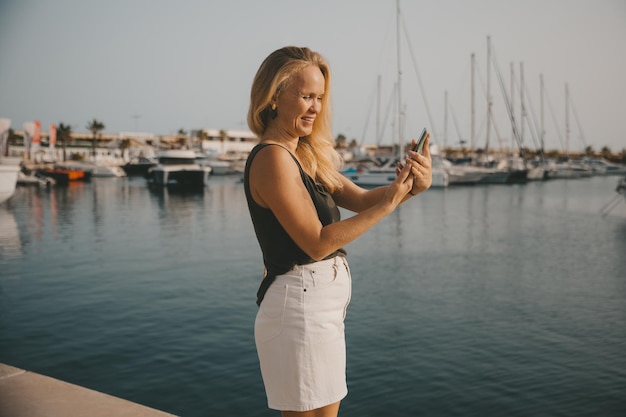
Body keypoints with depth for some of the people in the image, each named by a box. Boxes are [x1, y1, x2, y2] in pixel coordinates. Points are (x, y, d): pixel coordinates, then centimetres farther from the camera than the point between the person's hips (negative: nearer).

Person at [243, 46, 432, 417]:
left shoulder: (306, 156, 12)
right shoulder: (272, 158, -16)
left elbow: (359, 198, 5)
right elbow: (317, 243, -20)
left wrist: (412, 186, -12)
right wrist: (387, 205, -22)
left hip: (321, 306, 10)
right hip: (301, 306, -10)